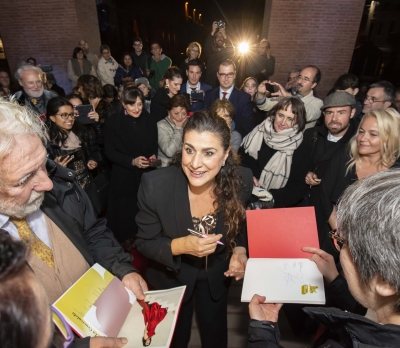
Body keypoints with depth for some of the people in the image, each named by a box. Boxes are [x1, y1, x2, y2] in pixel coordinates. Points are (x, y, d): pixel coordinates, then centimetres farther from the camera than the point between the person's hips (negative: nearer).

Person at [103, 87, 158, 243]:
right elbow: (110, 152, -8)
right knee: (126, 211, 9)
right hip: (124, 176, -2)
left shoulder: (150, 121, 0)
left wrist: (153, 156, -12)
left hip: (146, 174, 2)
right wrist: (132, 161, -19)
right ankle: (125, 241, 34)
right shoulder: (113, 123, -8)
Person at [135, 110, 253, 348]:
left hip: (216, 275, 2)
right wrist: (179, 246, -34)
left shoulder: (241, 180, -24)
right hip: (171, 277, -1)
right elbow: (144, 243, -17)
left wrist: (240, 251, -22)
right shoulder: (155, 185, -31)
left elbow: (240, 224, -4)